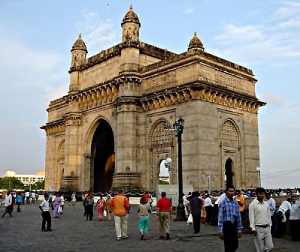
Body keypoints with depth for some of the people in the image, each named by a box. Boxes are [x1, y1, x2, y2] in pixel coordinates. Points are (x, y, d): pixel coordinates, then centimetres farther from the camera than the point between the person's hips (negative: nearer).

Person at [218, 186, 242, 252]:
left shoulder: (236, 203, 6)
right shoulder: (223, 203, -9)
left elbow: (238, 216, 11)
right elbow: (220, 217, -10)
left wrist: (239, 229, 10)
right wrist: (220, 231, -12)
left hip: (234, 225, 5)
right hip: (226, 225, -5)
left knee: (235, 245, 10)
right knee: (228, 246, -1)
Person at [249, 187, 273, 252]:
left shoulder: (266, 204, 8)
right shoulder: (252, 204, -9)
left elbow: (269, 216, 14)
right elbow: (251, 217, -10)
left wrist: (270, 226, 12)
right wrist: (253, 228, -15)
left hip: (267, 228, 5)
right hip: (258, 228, -5)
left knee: (270, 246, 5)